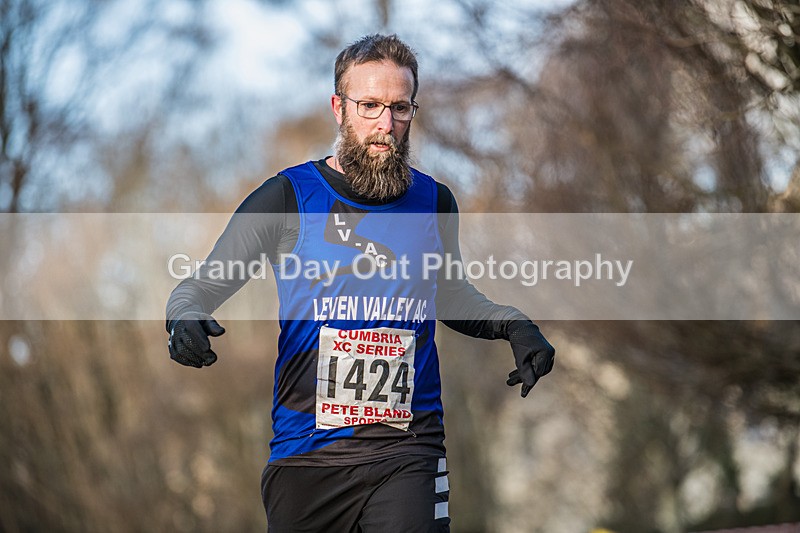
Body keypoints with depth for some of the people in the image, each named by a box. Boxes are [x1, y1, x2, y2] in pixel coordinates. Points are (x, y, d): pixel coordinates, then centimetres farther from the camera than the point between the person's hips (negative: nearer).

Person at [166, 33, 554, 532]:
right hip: (305, 452, 0)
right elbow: (200, 288, 4)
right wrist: (186, 321, -19)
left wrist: (513, 324, 9)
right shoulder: (288, 197, -1)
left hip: (406, 453, 1)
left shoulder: (434, 201, 8)